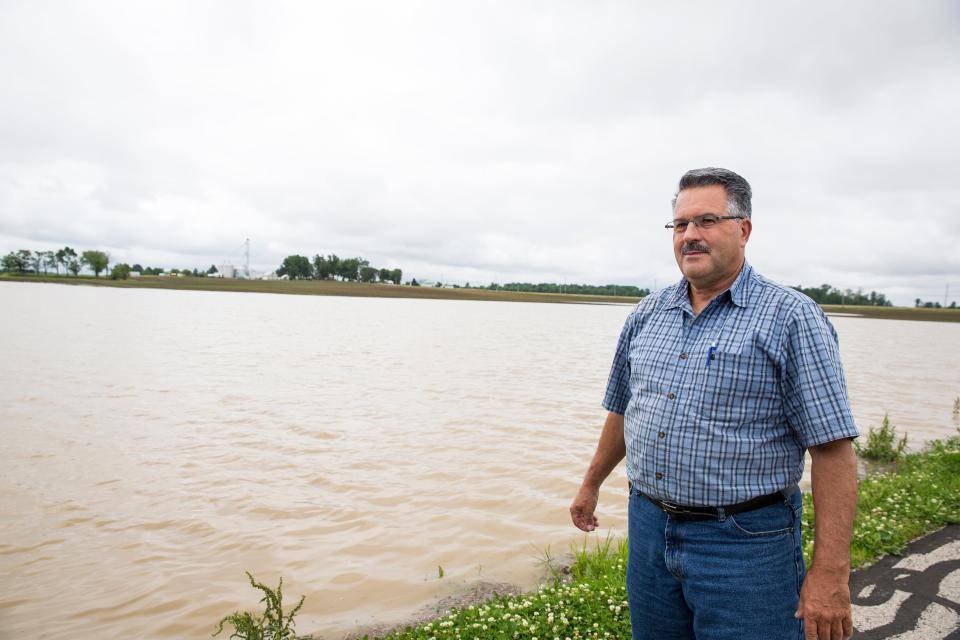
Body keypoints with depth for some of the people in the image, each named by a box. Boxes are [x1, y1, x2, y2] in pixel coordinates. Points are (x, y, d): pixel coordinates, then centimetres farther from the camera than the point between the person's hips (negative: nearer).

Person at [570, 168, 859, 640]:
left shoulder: (791, 317, -10)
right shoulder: (647, 313, 7)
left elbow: (833, 448, -13)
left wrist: (830, 574, -16)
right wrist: (591, 486, 24)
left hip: (745, 543, -5)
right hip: (648, 527, 5)